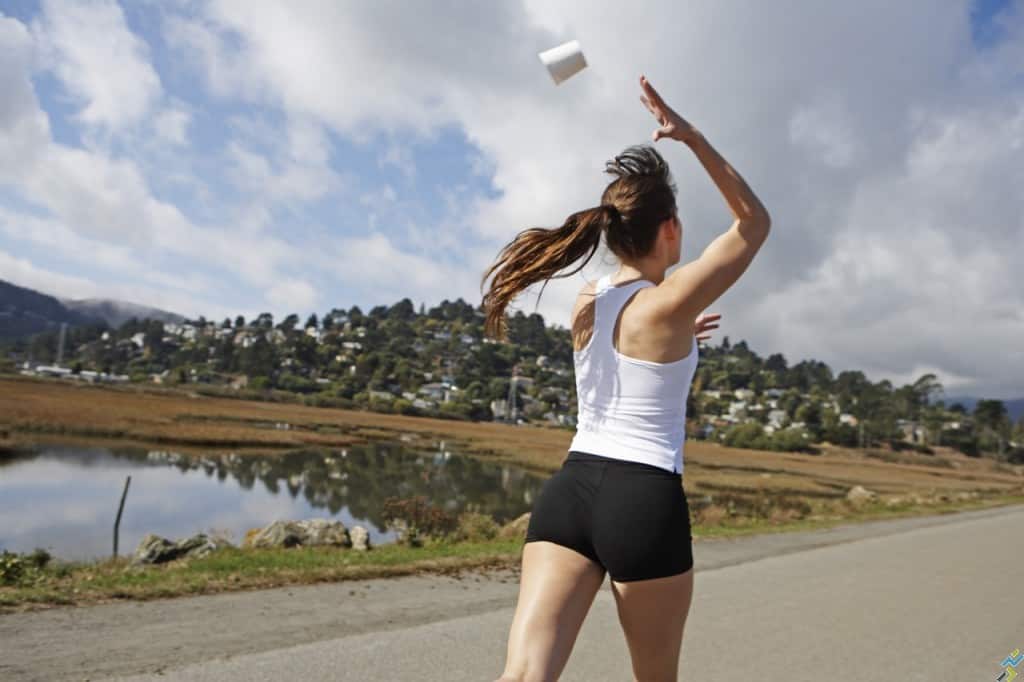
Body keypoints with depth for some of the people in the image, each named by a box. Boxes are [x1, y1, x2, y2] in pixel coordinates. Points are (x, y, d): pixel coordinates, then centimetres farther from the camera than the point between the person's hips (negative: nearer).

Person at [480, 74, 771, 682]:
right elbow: (756, 222, 1)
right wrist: (693, 137, -3)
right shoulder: (671, 304, -10)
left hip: (568, 491, 5)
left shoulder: (586, 303, 8)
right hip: (646, 501, -4)